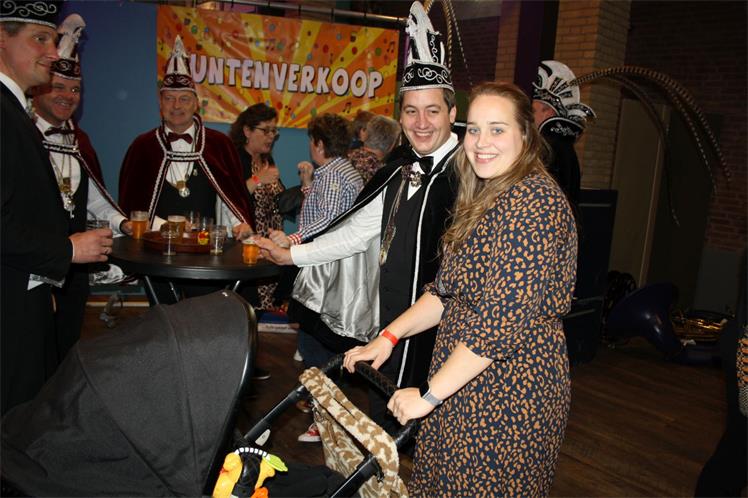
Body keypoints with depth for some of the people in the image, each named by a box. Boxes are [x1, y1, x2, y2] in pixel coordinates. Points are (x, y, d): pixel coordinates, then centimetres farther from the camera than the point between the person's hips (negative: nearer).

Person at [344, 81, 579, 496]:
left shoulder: (534, 202, -20)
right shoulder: (481, 198, 11)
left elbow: (504, 322, -25)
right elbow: (446, 291, 12)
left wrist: (429, 395, -19)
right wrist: (388, 337, 3)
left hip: (510, 394, -9)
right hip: (463, 383, 9)